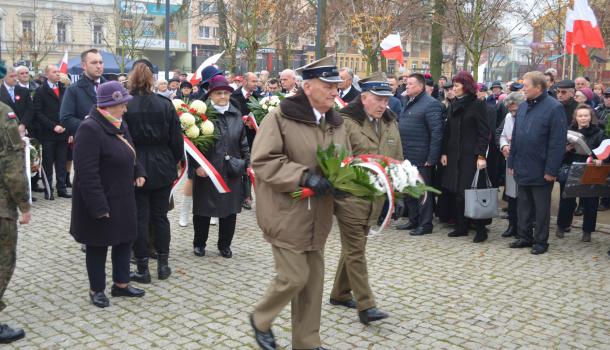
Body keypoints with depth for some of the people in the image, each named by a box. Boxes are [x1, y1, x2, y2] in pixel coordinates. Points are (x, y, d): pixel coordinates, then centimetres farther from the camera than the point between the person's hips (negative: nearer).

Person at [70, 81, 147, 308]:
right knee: (98, 246, 7)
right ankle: (96, 289, 23)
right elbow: (87, 173, -26)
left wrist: (138, 172, 4)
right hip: (100, 202, -9)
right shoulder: (90, 129, -22)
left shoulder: (119, 125, 7)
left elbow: (129, 155, 23)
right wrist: (98, 206, -26)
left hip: (122, 199, 9)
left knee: (125, 240, 16)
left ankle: (121, 284, 31)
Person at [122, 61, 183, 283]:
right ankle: (163, 265, 18)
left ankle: (142, 269, 9)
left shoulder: (125, 107, -10)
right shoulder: (165, 105, -3)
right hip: (162, 169, 2)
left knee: (140, 218, 5)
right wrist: (173, 162, 14)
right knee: (160, 216, 12)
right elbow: (177, 140, 0)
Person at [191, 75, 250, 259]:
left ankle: (225, 245, 25)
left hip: (231, 172, 4)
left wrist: (247, 163, 8)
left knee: (230, 209, 9)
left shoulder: (236, 115, 8)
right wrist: (196, 165, -12)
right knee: (203, 209, 7)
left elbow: (243, 143, 14)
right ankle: (199, 244, 25)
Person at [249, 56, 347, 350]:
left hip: (317, 215, 7)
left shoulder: (335, 123, 8)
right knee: (294, 277, -4)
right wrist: (304, 176, -25)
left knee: (313, 278, 12)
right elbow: (262, 161, -18)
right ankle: (260, 318, 25)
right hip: (287, 213, -7)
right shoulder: (280, 117, -13)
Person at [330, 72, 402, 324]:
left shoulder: (389, 123, 11)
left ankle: (340, 293, 30)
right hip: (350, 196, -7)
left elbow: (398, 158, 17)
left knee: (353, 246, 17)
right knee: (355, 249, -3)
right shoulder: (346, 121, -12)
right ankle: (365, 305, 1)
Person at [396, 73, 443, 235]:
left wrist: (432, 158, -20)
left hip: (422, 159, -9)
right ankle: (413, 220, 28)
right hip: (406, 157, 9)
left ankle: (425, 224, 10)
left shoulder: (430, 104, -12)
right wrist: (400, 152, 15)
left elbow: (436, 132, -17)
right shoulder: (409, 103, 15)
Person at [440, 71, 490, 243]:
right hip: (454, 156, 6)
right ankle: (461, 226, 17)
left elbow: (484, 132, -10)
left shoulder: (478, 105, -6)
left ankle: (480, 229, 4)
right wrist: (444, 152, 7)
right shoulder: (453, 106, 12)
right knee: (458, 192, 7)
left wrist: (481, 155, -17)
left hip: (471, 156, -6)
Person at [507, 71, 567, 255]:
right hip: (521, 169, 6)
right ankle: (525, 237, 27)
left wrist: (551, 170, -18)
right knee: (522, 205, 14)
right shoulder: (523, 107, 8)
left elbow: (558, 142, -16)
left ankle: (541, 241, 18)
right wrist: (511, 162, 10)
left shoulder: (554, 108, -13)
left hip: (541, 171, -6)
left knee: (541, 208, 6)